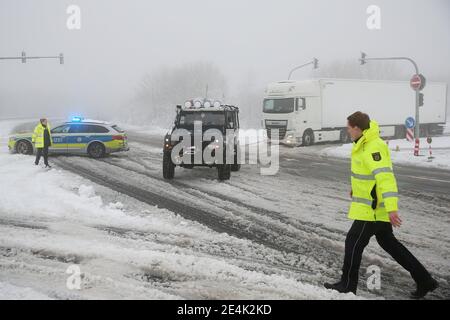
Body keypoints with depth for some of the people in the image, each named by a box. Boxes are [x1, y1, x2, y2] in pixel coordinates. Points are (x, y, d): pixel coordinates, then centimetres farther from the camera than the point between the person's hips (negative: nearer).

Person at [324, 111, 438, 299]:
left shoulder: (373, 148, -24)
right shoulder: (365, 144, 8)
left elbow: (385, 176, -33)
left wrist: (391, 207, -39)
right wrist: (357, 188, 37)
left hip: (372, 209, -10)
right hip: (378, 207, 11)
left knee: (353, 243, 3)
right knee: (387, 242, 19)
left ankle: (347, 286, 19)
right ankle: (424, 281, 23)